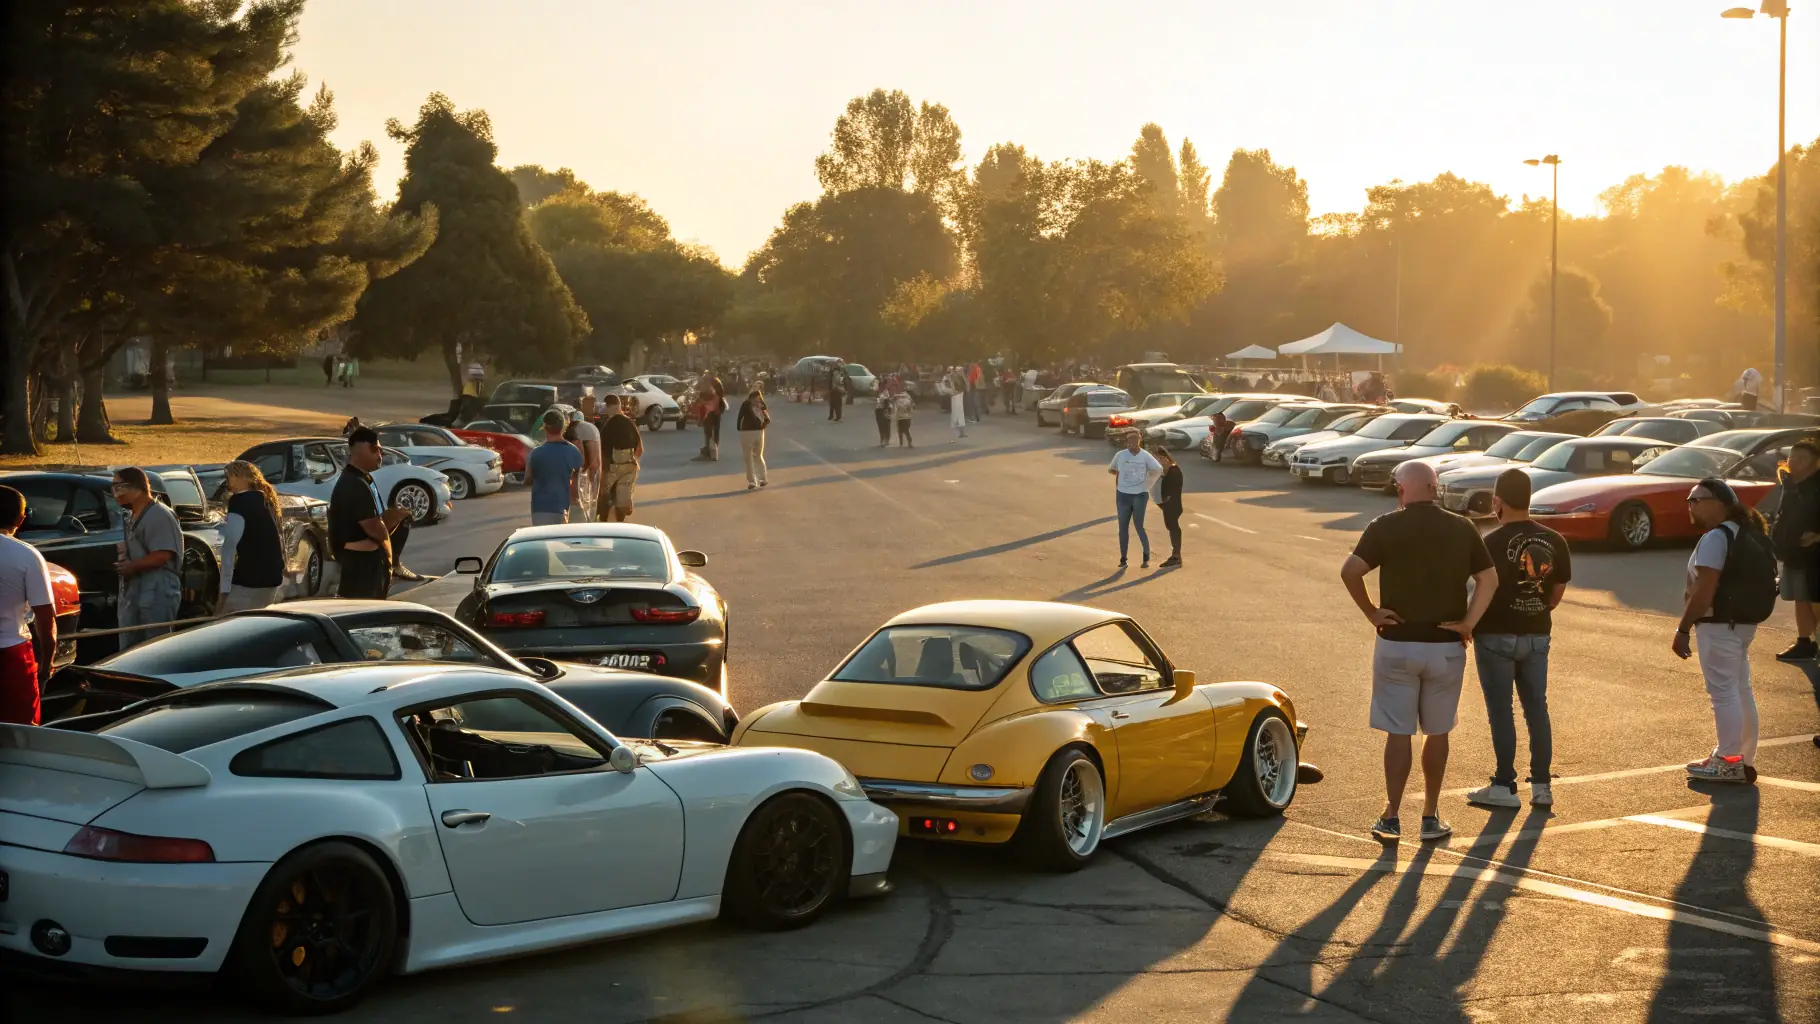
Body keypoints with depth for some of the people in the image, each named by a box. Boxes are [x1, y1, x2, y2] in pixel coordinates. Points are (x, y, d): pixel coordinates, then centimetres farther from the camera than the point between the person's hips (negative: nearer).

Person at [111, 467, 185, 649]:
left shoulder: (159, 515, -14)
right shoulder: (132, 517, 17)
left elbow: (162, 555, -22)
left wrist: (132, 566, -13)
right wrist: (124, 562, 5)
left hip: (157, 593, -10)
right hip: (133, 592, 10)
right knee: (128, 649, 13)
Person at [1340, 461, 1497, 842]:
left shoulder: (1386, 527, -6)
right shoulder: (1462, 529, 2)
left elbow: (1350, 571, -16)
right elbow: (1489, 579, -2)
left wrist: (1370, 611, -6)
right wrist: (1468, 623, -3)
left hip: (1397, 644, -2)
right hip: (1446, 647, 2)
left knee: (1398, 733, 4)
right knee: (1437, 733, 13)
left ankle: (1391, 817, 2)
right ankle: (1431, 817, 17)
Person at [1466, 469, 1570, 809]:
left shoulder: (1493, 543, -16)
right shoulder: (1554, 541, 1)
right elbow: (1557, 591, 6)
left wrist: (1470, 625, -1)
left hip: (1497, 636, -5)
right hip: (1537, 635, 5)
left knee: (1501, 710, 2)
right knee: (1536, 708, 12)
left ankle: (1504, 786, 6)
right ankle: (1541, 785, 13)